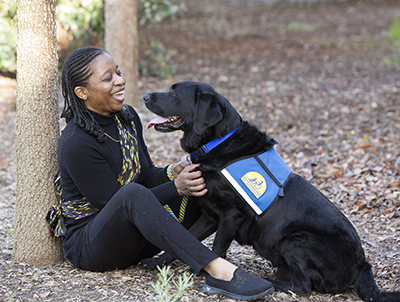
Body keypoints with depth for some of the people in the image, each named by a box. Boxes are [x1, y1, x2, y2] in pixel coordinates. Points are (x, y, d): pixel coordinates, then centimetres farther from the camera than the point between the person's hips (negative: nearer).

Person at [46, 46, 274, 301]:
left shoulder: (127, 117, 4)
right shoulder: (75, 144, -20)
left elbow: (147, 176, 9)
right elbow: (115, 201, -20)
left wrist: (172, 173, -14)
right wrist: (176, 188, -25)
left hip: (132, 237, 8)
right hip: (88, 246, -8)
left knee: (204, 184, -5)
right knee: (132, 194, -39)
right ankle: (217, 271, -46)